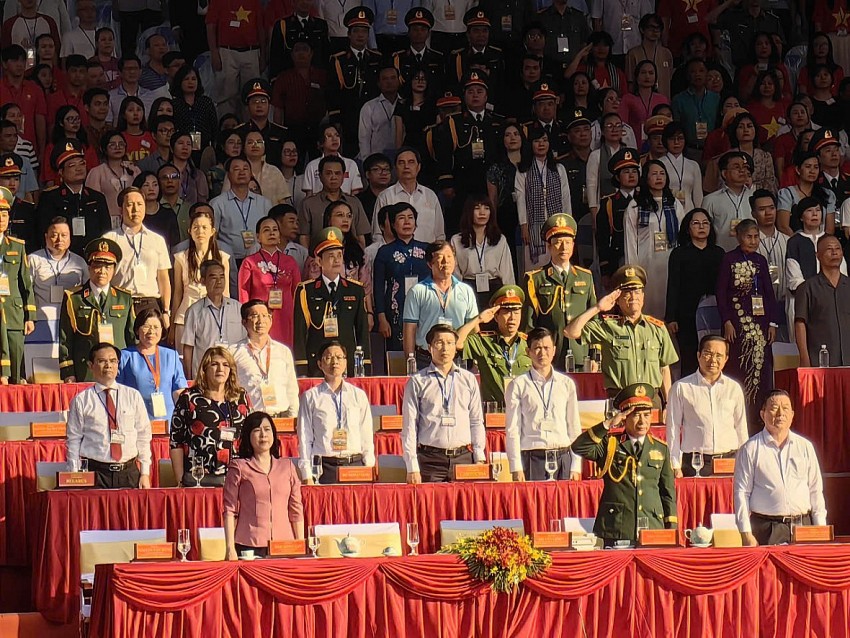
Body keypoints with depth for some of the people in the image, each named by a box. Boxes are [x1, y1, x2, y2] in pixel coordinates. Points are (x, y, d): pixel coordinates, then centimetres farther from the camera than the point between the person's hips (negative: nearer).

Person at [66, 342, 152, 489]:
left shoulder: (133, 396, 8)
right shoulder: (81, 401, 2)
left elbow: (143, 436, 9)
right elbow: (73, 442, 3)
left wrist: (145, 474, 4)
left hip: (129, 473, 2)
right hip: (95, 472, -2)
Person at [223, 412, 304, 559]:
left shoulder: (287, 466, 14)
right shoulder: (239, 467, 5)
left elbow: (296, 510, 14)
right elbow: (230, 510, 1)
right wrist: (230, 548, -6)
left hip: (284, 547, 3)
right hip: (249, 547, -2)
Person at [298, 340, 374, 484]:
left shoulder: (359, 395, 11)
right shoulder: (311, 397, 4)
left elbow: (367, 436, 11)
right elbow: (305, 438, 3)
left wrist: (369, 470, 3)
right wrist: (307, 476, -4)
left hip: (355, 466, 2)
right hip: (325, 466, -2)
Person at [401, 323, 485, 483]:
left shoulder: (469, 380, 13)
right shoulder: (417, 382, 4)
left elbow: (477, 422, 14)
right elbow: (409, 427, 1)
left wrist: (479, 459, 4)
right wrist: (412, 468, -6)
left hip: (463, 458, 2)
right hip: (430, 459, -2)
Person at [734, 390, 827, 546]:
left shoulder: (805, 447, 13)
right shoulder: (750, 449, 3)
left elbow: (816, 491, 15)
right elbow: (741, 492, 1)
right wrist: (746, 534, -7)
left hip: (802, 526, 3)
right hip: (766, 530, -3)